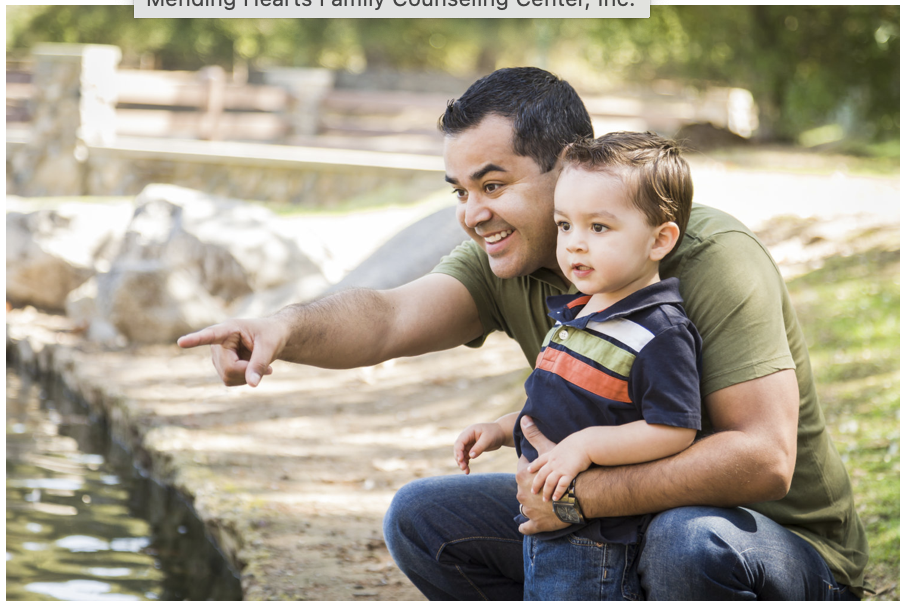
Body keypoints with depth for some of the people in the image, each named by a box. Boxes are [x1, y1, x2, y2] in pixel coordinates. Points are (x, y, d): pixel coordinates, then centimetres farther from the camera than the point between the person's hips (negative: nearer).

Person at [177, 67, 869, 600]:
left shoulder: (709, 258, -24)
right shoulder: (505, 265, -6)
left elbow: (765, 458, -32)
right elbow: (390, 319, -24)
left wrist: (585, 491, -35)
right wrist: (289, 327, -46)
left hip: (792, 549, -6)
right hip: (612, 519, 6)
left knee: (688, 543, -39)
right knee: (423, 517, -3)